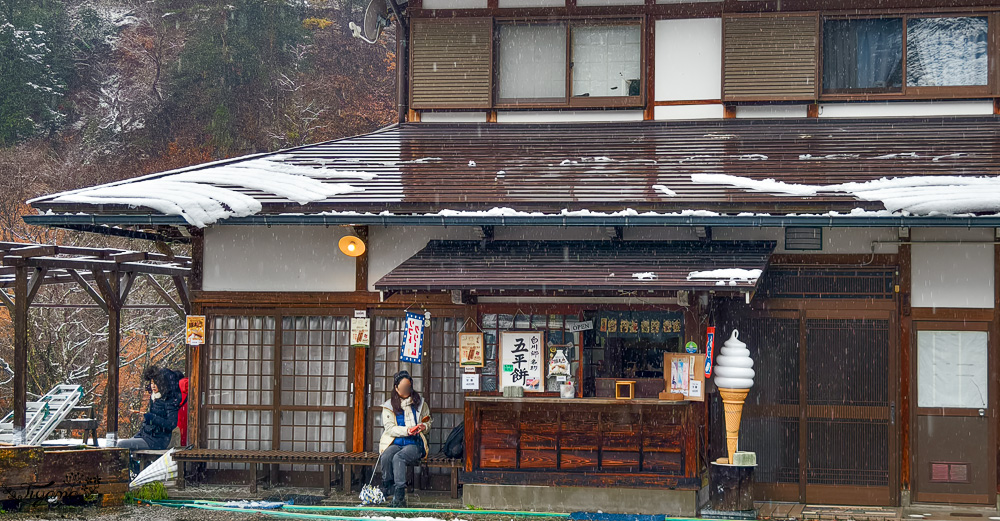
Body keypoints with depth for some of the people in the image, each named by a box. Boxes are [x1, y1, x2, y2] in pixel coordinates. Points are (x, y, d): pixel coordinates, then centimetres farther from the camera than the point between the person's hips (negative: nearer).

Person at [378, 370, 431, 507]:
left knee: (398, 458, -34)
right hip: (395, 443, 1)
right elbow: (389, 428, 0)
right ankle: (387, 490, -19)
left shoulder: (420, 404, 14)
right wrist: (407, 430, -16)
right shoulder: (389, 406, 11)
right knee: (386, 457, -33)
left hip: (414, 444, -1)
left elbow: (428, 423, 21)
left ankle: (399, 496, -41)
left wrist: (424, 427, -4)